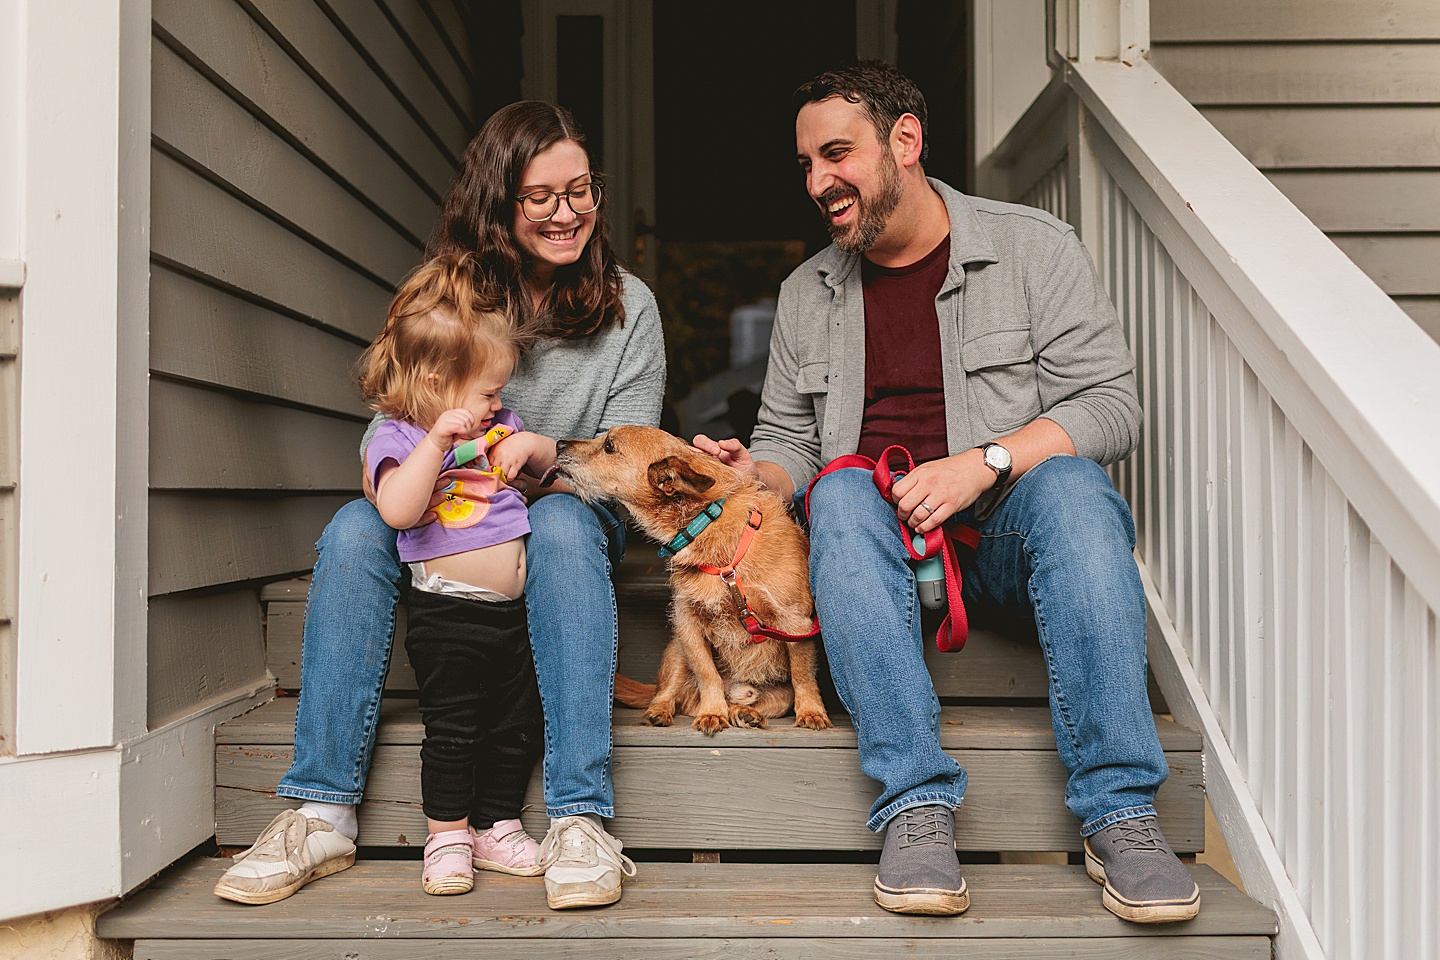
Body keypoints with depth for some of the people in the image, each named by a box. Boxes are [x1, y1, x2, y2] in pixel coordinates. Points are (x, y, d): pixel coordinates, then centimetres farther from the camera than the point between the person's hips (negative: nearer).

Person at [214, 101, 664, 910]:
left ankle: (580, 820, -40)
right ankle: (323, 814, -25)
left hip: (573, 518, -1)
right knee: (356, 528, -28)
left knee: (563, 522, -36)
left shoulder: (627, 307, -1)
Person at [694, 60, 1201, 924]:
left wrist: (985, 461, -19)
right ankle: (917, 804, -36)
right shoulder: (808, 294, 14)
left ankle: (1119, 810, -34)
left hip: (1006, 525, -1)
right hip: (881, 532, 2)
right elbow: (790, 439, 18)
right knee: (842, 493, -32)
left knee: (1071, 487, -34)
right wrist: (756, 474, -6)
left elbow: (1111, 405, -4)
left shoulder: (1033, 247, 4)